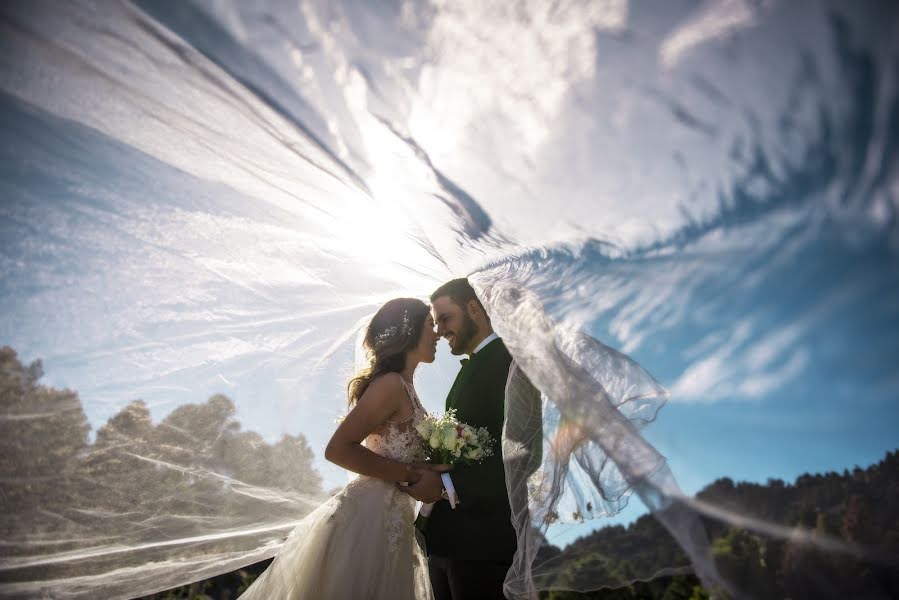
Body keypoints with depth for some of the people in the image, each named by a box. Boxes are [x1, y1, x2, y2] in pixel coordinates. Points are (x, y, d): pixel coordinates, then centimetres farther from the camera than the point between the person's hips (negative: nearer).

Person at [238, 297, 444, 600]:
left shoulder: (402, 387, 12)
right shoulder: (391, 383, -17)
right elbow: (338, 449, -23)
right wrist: (411, 474, -20)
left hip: (389, 518, 9)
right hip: (371, 518, -9)